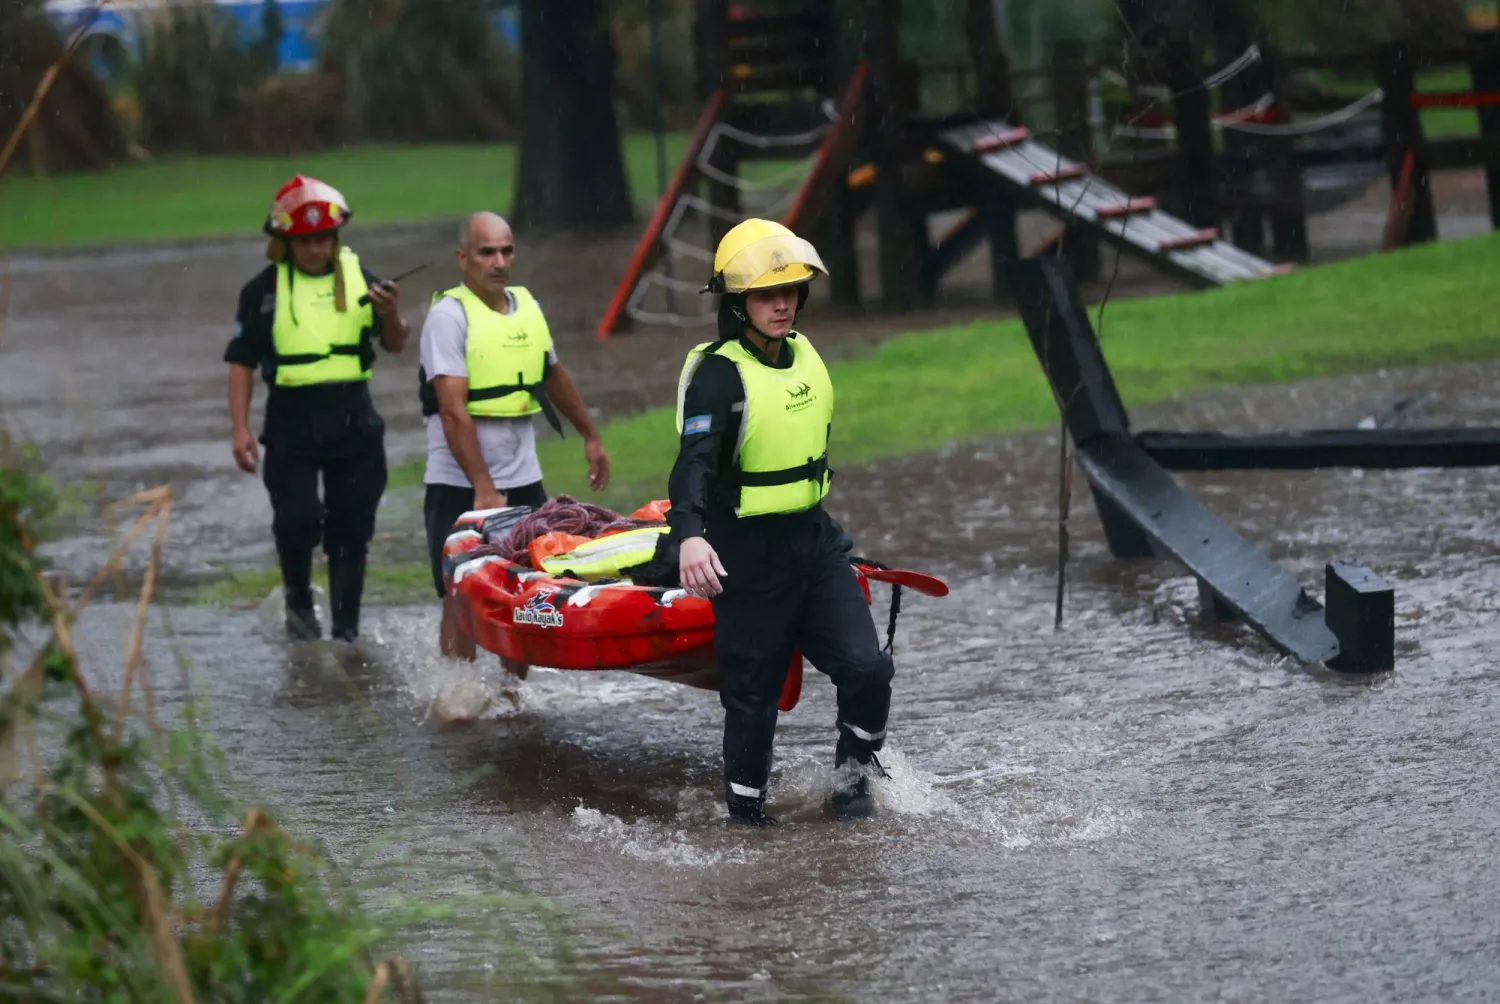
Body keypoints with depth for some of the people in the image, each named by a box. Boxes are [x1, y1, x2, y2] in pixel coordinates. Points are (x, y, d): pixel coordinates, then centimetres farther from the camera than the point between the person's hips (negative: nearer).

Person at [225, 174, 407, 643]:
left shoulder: (360, 277, 5)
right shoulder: (264, 290, 1)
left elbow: (395, 345, 6)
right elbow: (242, 362, 4)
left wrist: (391, 316, -16)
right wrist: (240, 428, -4)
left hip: (353, 417, 2)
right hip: (291, 423, -2)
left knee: (351, 532, 4)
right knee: (298, 519, -15)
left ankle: (346, 627, 15)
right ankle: (298, 598, 11)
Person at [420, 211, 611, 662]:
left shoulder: (526, 305, 8)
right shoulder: (449, 315, -13)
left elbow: (555, 376, 26)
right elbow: (454, 412, -20)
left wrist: (591, 437, 31)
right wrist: (483, 489, -25)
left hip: (523, 481, 6)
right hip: (461, 488, -6)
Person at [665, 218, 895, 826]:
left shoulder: (803, 355, 7)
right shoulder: (718, 373, -16)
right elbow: (694, 461, -30)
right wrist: (689, 534, -47)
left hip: (815, 541, 6)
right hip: (748, 555, -6)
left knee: (866, 667, -7)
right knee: (753, 693, 1)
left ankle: (854, 775, 16)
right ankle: (746, 811, 17)